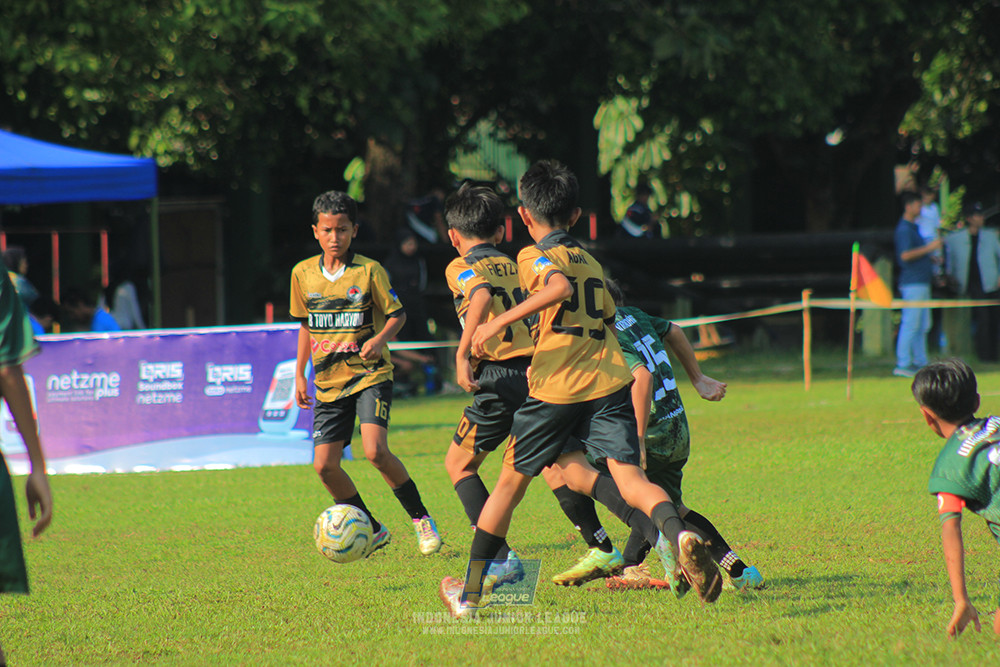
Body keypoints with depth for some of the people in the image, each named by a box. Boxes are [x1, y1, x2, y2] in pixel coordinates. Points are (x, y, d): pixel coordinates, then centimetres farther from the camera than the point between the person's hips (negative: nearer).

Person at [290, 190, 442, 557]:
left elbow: (397, 314, 0)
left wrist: (379, 340, -20)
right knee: (324, 464, -4)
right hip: (328, 383, 5)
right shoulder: (303, 274, 4)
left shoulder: (369, 271, -7)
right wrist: (299, 375, 14)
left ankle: (421, 519, -6)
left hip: (370, 376, -5)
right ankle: (372, 530, 15)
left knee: (375, 450, -23)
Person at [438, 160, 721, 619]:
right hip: (609, 380, 4)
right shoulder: (592, 263, 23)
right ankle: (675, 533, -42)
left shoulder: (534, 257, 2)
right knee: (629, 476, -8)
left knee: (511, 481, 11)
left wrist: (501, 322, -20)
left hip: (556, 388, -4)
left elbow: (560, 286, -19)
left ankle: (469, 593, 20)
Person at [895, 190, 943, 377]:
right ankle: (903, 364, -10)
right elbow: (905, 255, -23)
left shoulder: (913, 228, 19)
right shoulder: (904, 229, -12)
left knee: (923, 325, 12)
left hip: (921, 283, 10)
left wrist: (932, 259, 18)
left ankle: (921, 362, 17)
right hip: (912, 283, -10)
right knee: (911, 324, -10)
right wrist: (929, 248, -19)